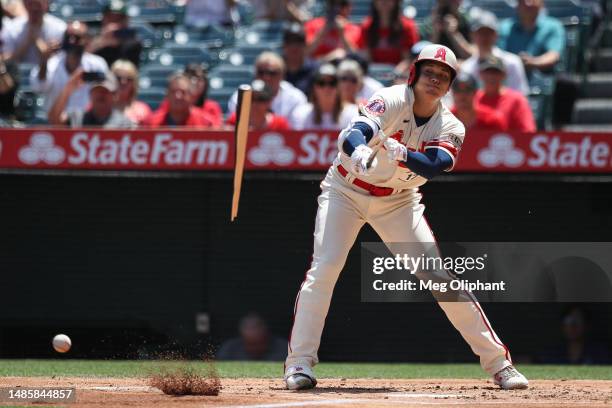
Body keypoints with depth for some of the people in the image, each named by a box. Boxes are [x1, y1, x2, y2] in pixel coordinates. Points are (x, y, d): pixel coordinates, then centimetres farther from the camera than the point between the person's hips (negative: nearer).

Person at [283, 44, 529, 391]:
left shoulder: (450, 127, -9)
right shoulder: (392, 101, -20)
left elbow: (433, 166, -29)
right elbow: (354, 134, -39)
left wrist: (398, 151, -49)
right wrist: (360, 153, -63)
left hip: (398, 202, 3)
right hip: (346, 190, -3)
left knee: (439, 276, -5)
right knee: (324, 268, -20)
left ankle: (498, 362, 1)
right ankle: (300, 363, -11)